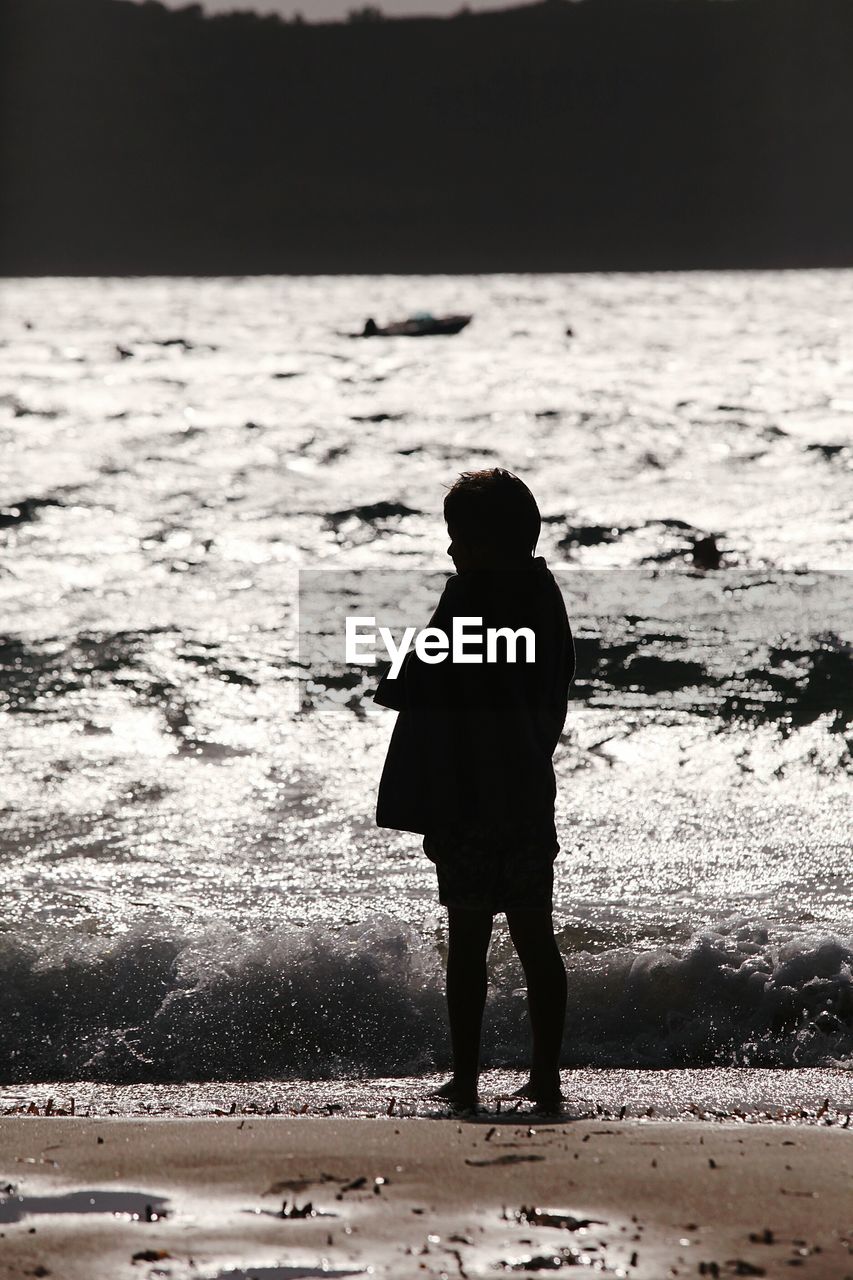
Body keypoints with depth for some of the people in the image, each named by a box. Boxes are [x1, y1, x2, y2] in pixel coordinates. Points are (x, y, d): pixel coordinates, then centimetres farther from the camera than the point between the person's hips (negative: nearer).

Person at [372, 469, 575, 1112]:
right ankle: (547, 1075, 9)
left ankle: (466, 1076, 3)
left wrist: (389, 681, 3)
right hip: (531, 790, 6)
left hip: (469, 796, -6)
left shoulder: (468, 595, -13)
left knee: (469, 938, 0)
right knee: (536, 937, 8)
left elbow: (422, 684, -16)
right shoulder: (545, 594, 9)